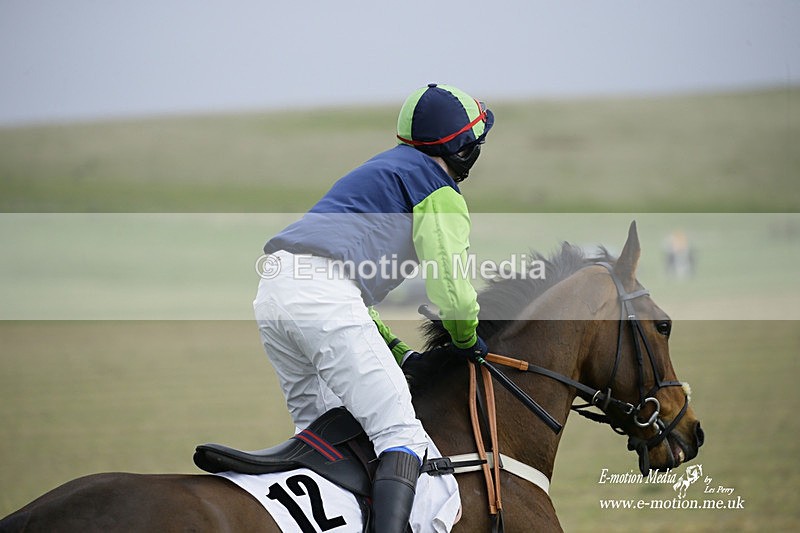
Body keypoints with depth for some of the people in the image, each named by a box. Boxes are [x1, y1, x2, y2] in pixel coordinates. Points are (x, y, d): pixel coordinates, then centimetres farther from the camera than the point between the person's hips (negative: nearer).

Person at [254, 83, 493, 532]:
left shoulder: (380, 171, 35)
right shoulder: (438, 189, 7)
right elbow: (449, 282, 0)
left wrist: (393, 349, 34)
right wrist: (467, 340, 20)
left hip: (273, 292, 9)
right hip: (325, 297, -9)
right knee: (401, 435, -13)